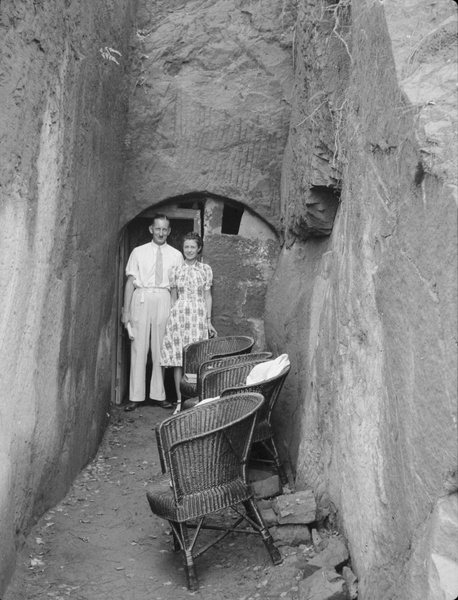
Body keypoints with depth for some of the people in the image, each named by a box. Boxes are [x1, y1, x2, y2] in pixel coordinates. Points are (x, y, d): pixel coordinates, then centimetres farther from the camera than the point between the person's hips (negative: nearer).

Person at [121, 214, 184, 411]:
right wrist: (126, 310, -1)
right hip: (141, 298, -1)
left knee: (161, 349, 3)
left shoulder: (176, 255, 11)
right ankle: (135, 396, 3)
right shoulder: (138, 252, 9)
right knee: (139, 347, -2)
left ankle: (158, 395, 11)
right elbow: (130, 282, 6)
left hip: (164, 299, 1)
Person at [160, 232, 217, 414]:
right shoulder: (175, 270, 8)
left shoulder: (205, 269, 6)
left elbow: (207, 296, 7)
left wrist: (209, 321, 3)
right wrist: (170, 318, 10)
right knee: (178, 360, -2)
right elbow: (173, 298, 12)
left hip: (198, 316, -1)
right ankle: (180, 401, 5)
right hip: (179, 315, 1)